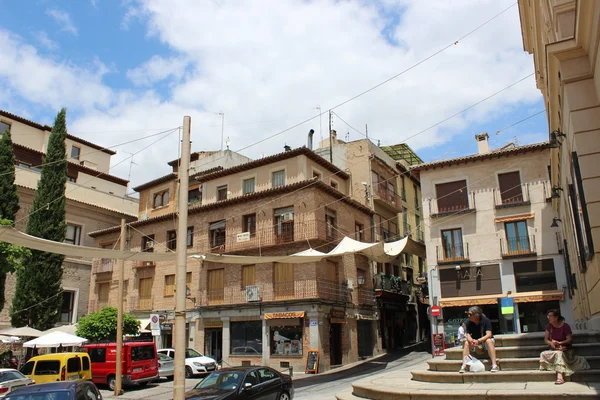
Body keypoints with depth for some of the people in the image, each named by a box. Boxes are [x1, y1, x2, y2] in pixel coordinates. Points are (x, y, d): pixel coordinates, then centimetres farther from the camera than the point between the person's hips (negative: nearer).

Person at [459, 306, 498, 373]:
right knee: (466, 343, -25)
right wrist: (471, 340, -38)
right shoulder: (469, 322, -10)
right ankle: (464, 366, -30)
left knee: (489, 341, -36)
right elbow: (468, 335, -13)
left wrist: (478, 341, -42)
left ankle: (494, 365, -39)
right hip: (475, 341, 3)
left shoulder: (486, 320, -20)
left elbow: (489, 335, -27)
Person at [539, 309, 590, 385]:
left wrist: (559, 343, -30)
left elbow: (570, 340, -15)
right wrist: (551, 343, -20)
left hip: (565, 350, -4)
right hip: (553, 350, 4)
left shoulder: (565, 326, -11)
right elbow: (546, 339, 2)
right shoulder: (549, 326, 2)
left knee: (559, 353, -36)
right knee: (543, 354, -24)